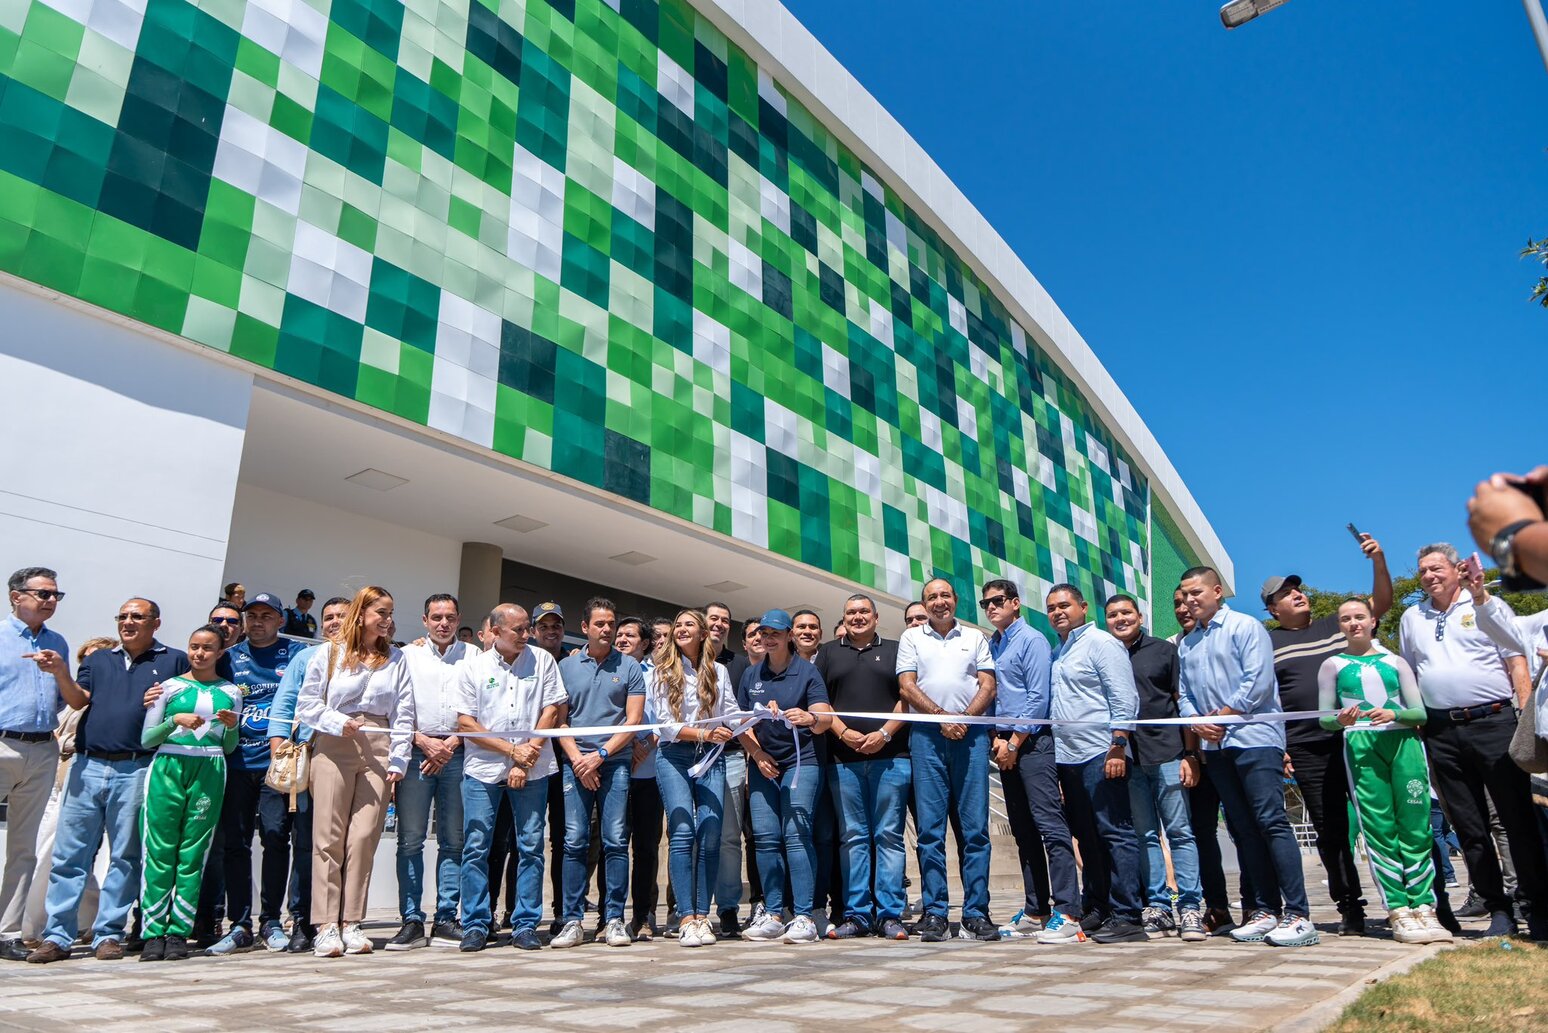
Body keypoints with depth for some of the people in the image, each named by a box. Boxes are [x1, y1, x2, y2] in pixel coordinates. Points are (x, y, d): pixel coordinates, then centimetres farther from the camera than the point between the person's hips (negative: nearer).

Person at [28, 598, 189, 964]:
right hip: (87, 768, 3)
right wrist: (60, 673, -13)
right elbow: (78, 699, 3)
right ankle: (57, 935, 10)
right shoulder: (98, 659, 18)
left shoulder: (175, 661, 9)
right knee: (69, 854, 3)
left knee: (125, 857, 3)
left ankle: (108, 934, 11)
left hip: (136, 771, -3)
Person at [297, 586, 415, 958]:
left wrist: (398, 759, -1)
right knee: (329, 837, -2)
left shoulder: (396, 659, 12)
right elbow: (307, 705, 5)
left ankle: (351, 923, 7)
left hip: (378, 750, 2)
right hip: (334, 749, -1)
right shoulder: (329, 653, 7)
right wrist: (338, 722, -11)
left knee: (364, 837, 0)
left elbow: (403, 714, 8)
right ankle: (326, 925, 2)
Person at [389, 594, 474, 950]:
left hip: (457, 753, 1)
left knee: (453, 841, 3)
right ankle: (411, 922, 5)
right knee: (410, 840, -2)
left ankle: (446, 920, 10)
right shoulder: (407, 655, 10)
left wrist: (452, 743, -5)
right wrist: (424, 742, -8)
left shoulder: (472, 655, 11)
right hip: (416, 751, -1)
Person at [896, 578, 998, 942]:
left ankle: (976, 912, 5)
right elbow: (907, 686, 3)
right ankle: (934, 912, 5)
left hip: (971, 734, 1)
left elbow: (988, 685, 7)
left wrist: (965, 718, -9)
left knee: (975, 826, -1)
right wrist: (943, 717, -9)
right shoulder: (911, 638, 13)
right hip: (927, 735, 0)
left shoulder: (975, 638, 15)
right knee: (930, 827, -1)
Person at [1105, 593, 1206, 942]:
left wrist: (1191, 754, -3)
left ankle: (1190, 907, 4)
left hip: (1167, 755, -2)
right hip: (1127, 759, 2)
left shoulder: (1163, 650, 6)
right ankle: (1158, 907, 12)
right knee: (1145, 836, 6)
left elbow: (1183, 704, 4)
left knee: (1180, 831, -1)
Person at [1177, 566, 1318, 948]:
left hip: (1254, 738, -7)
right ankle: (1264, 909, 13)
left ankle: (1298, 915, -8)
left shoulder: (1245, 627, -2)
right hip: (1215, 746, 7)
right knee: (1243, 830, 8)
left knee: (1272, 822, -10)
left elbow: (1258, 680, -13)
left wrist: (1222, 715, -10)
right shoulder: (1186, 644, 18)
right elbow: (1184, 694, 17)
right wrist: (1198, 722, -2)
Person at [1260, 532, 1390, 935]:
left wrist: (1378, 560, -4)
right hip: (1308, 751, -1)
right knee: (1331, 830, 4)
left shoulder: (1336, 624, 15)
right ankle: (1350, 909, 14)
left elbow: (1381, 602, 12)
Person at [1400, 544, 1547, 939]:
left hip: (1493, 721, -3)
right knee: (1468, 828, 6)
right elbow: (1408, 676, 18)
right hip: (1441, 733, 3)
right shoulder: (1411, 618, 16)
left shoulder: (1488, 606, 6)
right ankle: (1498, 909, 15)